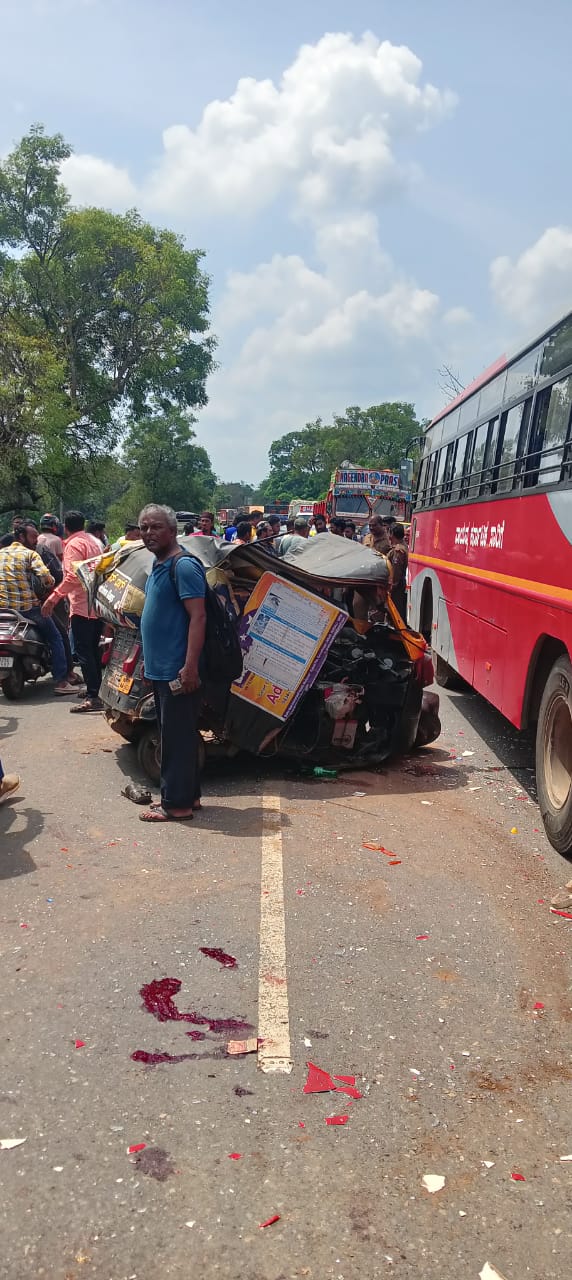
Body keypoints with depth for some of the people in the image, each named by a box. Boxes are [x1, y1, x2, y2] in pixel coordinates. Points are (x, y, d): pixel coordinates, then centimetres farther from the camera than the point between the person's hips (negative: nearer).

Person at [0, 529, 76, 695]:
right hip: (26, 605, -5)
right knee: (55, 637, 7)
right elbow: (45, 575, -17)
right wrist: (49, 585, 3)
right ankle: (60, 681, -1)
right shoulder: (30, 553, -3)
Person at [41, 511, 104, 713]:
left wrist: (54, 597, -21)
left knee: (83, 652, -9)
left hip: (82, 606, -9)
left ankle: (93, 698, -13)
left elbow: (73, 577, -21)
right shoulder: (94, 541, 16)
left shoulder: (73, 544, -10)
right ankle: (95, 689, 25)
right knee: (93, 649, 17)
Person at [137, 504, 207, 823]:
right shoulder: (159, 566, 15)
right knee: (175, 735, 16)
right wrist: (149, 659, 22)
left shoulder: (183, 565, -15)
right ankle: (188, 795, 27)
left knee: (177, 737, -3)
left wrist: (190, 666, -26)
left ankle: (176, 803, 6)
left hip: (177, 671, -10)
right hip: (161, 669, 10)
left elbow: (198, 617, -21)